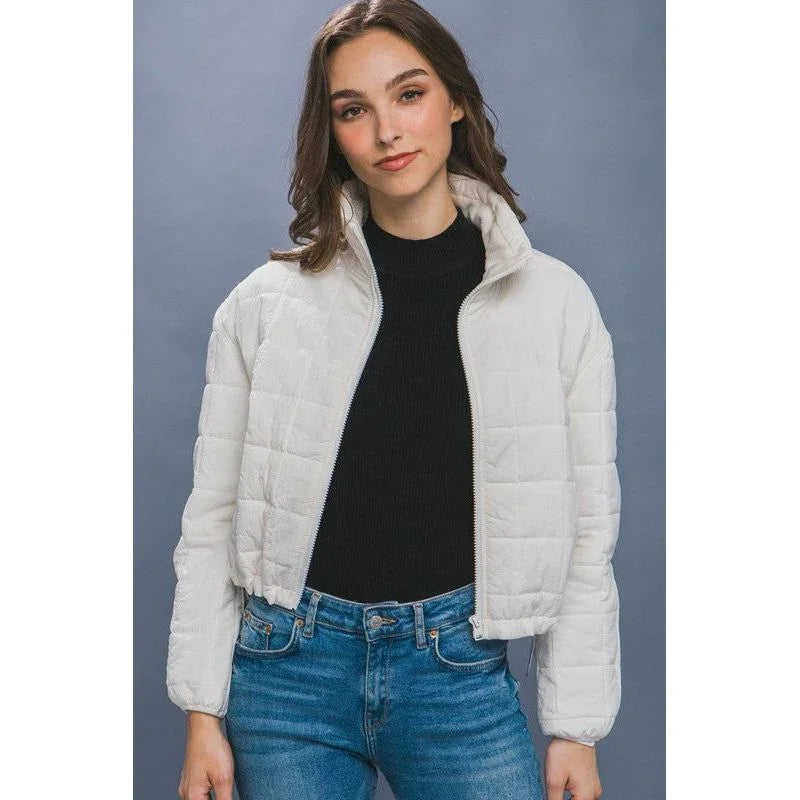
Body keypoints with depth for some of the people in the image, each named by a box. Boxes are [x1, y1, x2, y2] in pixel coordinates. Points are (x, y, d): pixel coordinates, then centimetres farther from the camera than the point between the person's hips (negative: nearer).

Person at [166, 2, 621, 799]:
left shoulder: (555, 300, -1)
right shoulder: (265, 303, -1)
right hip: (289, 670, 1)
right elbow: (212, 519, 2)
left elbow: (584, 529, 1)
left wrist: (576, 730, 1)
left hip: (462, 674, 0)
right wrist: (203, 713, 0)